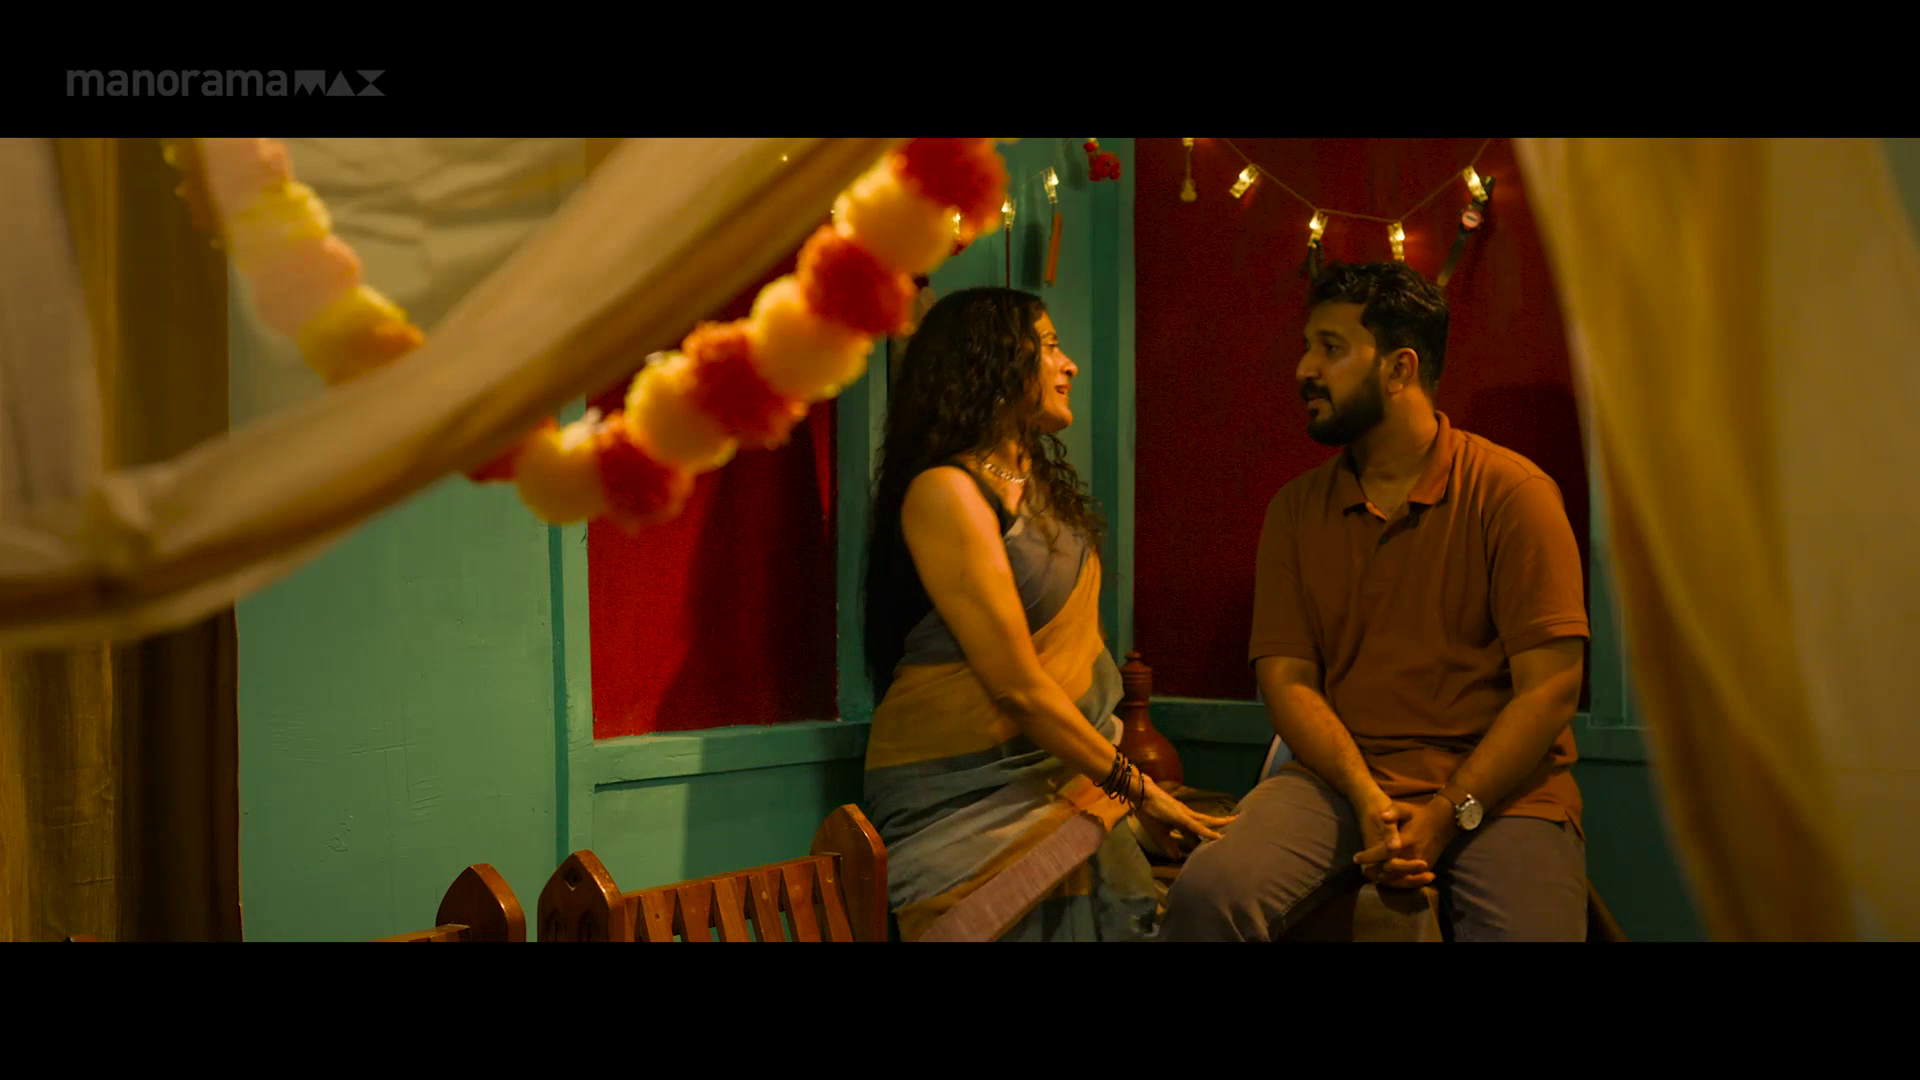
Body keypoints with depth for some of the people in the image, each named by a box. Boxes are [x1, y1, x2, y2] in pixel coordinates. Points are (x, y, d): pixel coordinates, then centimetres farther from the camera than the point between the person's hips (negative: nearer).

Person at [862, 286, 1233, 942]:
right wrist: (1136, 787, -9)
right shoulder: (945, 492, -14)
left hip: (1067, 781, 8)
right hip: (970, 798, -7)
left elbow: (1073, 650, 12)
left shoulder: (1042, 486, 14)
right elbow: (1017, 686, -17)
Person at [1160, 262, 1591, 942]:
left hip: (1495, 789, -2)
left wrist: (1448, 815, -15)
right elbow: (1287, 677, 3)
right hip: (1342, 778, 2)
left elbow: (1550, 687, -7)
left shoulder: (1512, 491, -1)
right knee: (1209, 892, -25)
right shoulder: (1295, 510, 11)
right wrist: (1367, 798, -13)